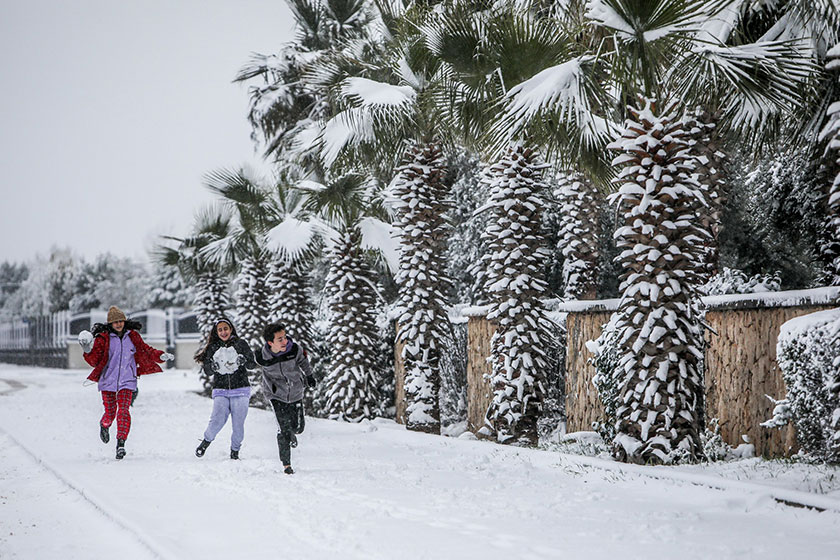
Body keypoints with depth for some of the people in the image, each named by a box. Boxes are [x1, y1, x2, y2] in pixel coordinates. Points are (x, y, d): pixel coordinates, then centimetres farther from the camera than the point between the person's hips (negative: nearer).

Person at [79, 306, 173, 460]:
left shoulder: (132, 336, 4)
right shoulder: (103, 337, -4)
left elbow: (145, 350, 15)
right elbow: (95, 361, -5)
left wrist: (161, 356, 2)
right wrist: (88, 351, -23)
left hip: (127, 380, 1)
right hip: (108, 380, -1)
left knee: (123, 411, -14)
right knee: (110, 413, 5)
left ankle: (121, 443, -12)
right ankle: (104, 426, 41)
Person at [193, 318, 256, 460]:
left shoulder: (240, 344, 5)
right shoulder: (213, 348, 9)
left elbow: (253, 365, 2)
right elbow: (207, 372, 6)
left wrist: (243, 360, -18)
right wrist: (213, 366, -16)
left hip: (240, 390, 0)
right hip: (221, 391, 0)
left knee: (238, 424, -4)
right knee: (218, 420, -18)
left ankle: (235, 451, 17)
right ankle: (207, 440, 9)